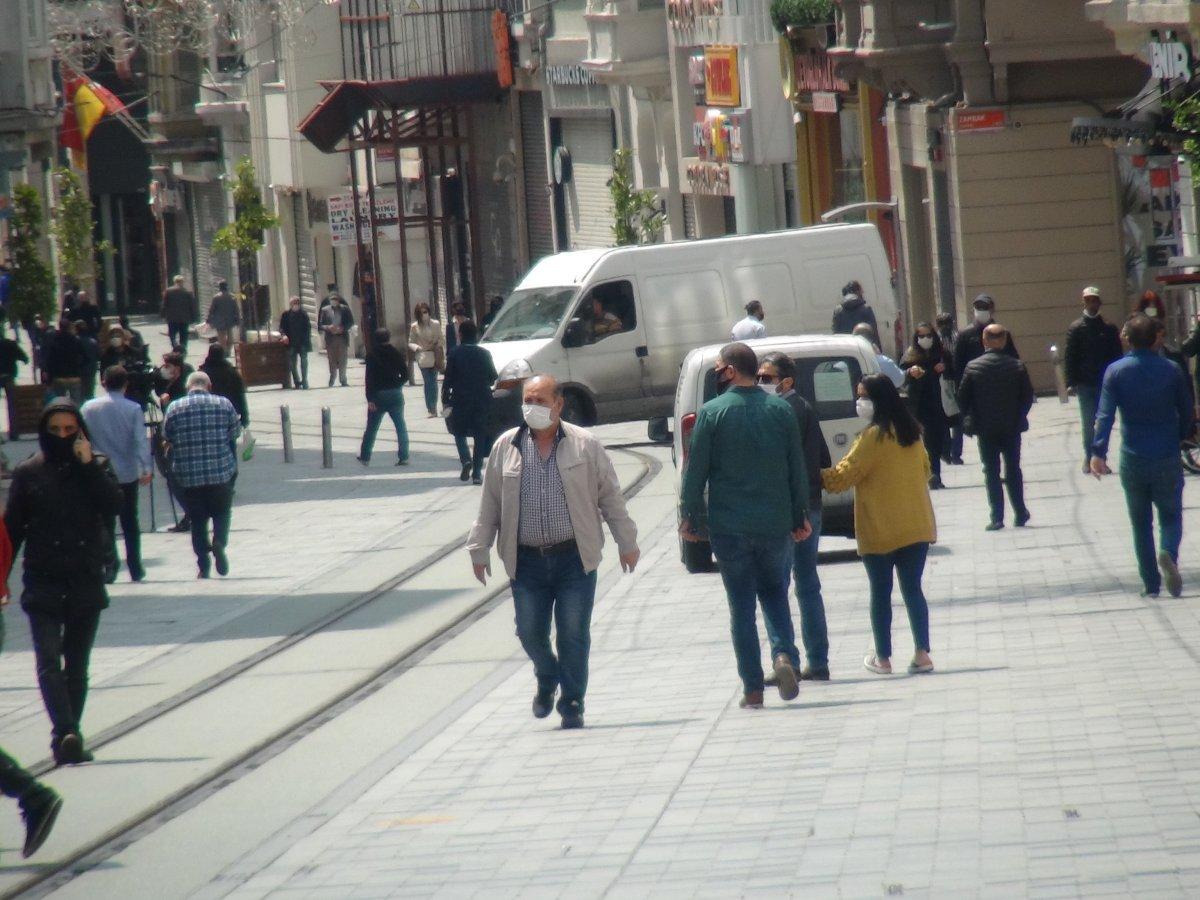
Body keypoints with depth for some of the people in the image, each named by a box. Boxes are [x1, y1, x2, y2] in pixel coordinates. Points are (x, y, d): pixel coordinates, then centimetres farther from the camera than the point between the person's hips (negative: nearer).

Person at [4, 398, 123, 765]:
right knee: (49, 661, -16)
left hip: (86, 583, 2)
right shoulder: (28, 473, 3)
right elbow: (12, 529, 5)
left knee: (77, 666, 7)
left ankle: (66, 739, 15)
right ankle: (66, 733, -28)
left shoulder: (96, 468, 6)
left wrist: (89, 465, -15)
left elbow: (112, 507, -10)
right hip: (42, 583, -2)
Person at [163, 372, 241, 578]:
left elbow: (167, 438, 7)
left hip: (189, 475, 0)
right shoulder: (224, 405, -1)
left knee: (198, 520, 9)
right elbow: (235, 433, 6)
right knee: (222, 512, 15)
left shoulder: (174, 408, -1)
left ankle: (203, 565, 5)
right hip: (221, 471, 0)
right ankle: (219, 543, -12)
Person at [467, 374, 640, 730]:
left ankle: (572, 704, 8)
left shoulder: (584, 446, 1)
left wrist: (627, 543, 7)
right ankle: (547, 680, 32)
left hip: (575, 557, -2)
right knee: (530, 631, 2)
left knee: (574, 634, -2)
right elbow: (489, 503, 11)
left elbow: (610, 497, 6)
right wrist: (479, 549, 10)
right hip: (527, 561, 2)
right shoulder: (506, 447, 6)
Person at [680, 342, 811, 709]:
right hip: (775, 524, 2)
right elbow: (798, 468, 6)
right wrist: (800, 515, 15)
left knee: (741, 605, 5)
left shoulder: (712, 413, -7)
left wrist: (689, 516, 5)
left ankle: (753, 689, 4)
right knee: (775, 592, 18)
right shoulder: (781, 410, 2)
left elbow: (696, 470, -5)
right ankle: (785, 654, -8)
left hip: (729, 527, -2)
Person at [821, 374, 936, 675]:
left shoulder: (873, 437, -14)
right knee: (913, 589, 7)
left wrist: (820, 478, 2)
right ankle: (922, 653, -2)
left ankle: (883, 658, 10)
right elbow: (925, 469, 18)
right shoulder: (911, 433, 7)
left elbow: (843, 476, -13)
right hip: (916, 527, 5)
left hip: (880, 531, -5)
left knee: (880, 593, 5)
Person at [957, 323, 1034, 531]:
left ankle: (997, 517, 0)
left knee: (991, 471, 5)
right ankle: (1020, 513, 15)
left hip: (985, 428, -1)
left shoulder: (973, 367, -9)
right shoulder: (1017, 367, -7)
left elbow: (962, 397, -4)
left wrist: (971, 419, 10)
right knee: (1013, 469, 13)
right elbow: (1028, 396, -2)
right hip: (1012, 427, 1)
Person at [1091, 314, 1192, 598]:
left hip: (1133, 460, 0)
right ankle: (1168, 554, -23)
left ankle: (1151, 584, 11)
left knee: (1140, 524, 12)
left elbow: (1105, 414, -14)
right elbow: (1186, 412, 4)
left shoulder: (1116, 372, -5)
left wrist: (1098, 452, -20)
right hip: (1167, 458, 0)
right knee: (1171, 515, 9)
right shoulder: (1172, 371, -2)